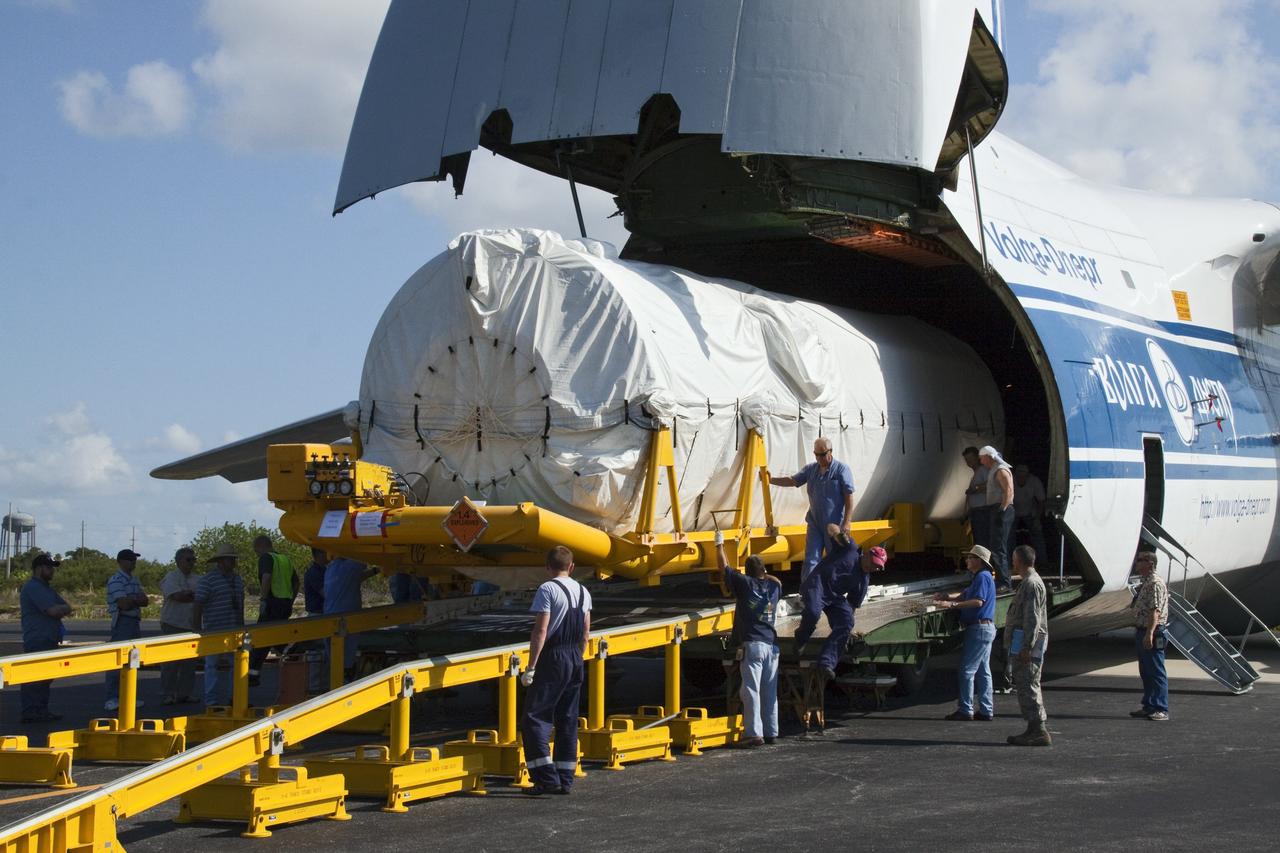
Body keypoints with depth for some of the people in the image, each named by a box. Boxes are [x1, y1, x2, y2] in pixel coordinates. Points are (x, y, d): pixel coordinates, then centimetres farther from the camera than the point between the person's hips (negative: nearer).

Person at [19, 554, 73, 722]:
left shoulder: (45, 588, 22)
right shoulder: (33, 588, -12)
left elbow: (67, 608, 17)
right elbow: (53, 610, -22)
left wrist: (60, 610, -6)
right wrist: (64, 608, -1)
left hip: (49, 641, 10)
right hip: (37, 641, -10)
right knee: (34, 677, -9)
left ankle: (42, 710, 18)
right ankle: (30, 713, -9)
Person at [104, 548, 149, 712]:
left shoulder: (134, 580, 18)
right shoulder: (116, 580, -11)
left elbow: (145, 601, 10)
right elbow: (123, 604, -20)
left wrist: (131, 600, -10)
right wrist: (136, 600, 0)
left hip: (135, 622, 9)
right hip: (122, 623, -9)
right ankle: (111, 699, -10)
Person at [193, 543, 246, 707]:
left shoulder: (237, 580, 16)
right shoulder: (208, 580, -7)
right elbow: (197, 606, -10)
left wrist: (242, 627, 22)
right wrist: (197, 630, -13)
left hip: (235, 632, 7)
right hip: (215, 632, -7)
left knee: (234, 666, 7)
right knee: (214, 667, -5)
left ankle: (229, 699, 14)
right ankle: (212, 703, 0)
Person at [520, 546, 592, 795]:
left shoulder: (547, 590, -10)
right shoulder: (583, 592, 11)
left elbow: (540, 631, -16)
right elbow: (586, 632, 14)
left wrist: (531, 667, -15)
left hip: (553, 658, -7)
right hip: (575, 659, 7)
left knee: (535, 719, -4)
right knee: (568, 720, 11)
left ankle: (546, 778, -11)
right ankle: (565, 780, 12)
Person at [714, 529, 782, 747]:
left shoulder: (744, 584, -1)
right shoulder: (774, 587, 11)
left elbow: (724, 566, 9)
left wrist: (719, 544, 21)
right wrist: (763, 573, 35)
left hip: (752, 645, -5)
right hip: (771, 645, 6)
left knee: (751, 690, -8)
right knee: (770, 692, 11)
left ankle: (754, 733, -14)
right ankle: (771, 732, 15)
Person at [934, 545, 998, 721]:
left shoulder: (983, 577, -14)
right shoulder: (979, 577, 19)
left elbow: (978, 601, -23)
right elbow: (965, 595, 25)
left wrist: (952, 605, -22)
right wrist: (946, 597, 10)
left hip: (980, 628, -11)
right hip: (984, 629, 11)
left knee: (967, 670, -8)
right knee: (983, 671, 12)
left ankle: (965, 710, -7)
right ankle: (986, 710, 14)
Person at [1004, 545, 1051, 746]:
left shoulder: (1032, 584, -15)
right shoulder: (1028, 582, 19)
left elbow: (1033, 618, -20)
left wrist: (1027, 647, -23)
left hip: (1027, 644, -11)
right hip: (1024, 643, 11)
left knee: (1028, 686, -11)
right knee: (1025, 685, 14)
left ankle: (1039, 732, -11)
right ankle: (1035, 729, 18)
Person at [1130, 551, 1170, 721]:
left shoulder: (1155, 583, -16)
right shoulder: (1145, 583, 17)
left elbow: (1155, 611, -24)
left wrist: (1149, 633, -31)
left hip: (1152, 633, -11)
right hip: (1142, 631, 11)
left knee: (1156, 672, -8)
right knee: (1145, 672, 15)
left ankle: (1161, 710, -6)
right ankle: (1149, 707, 23)